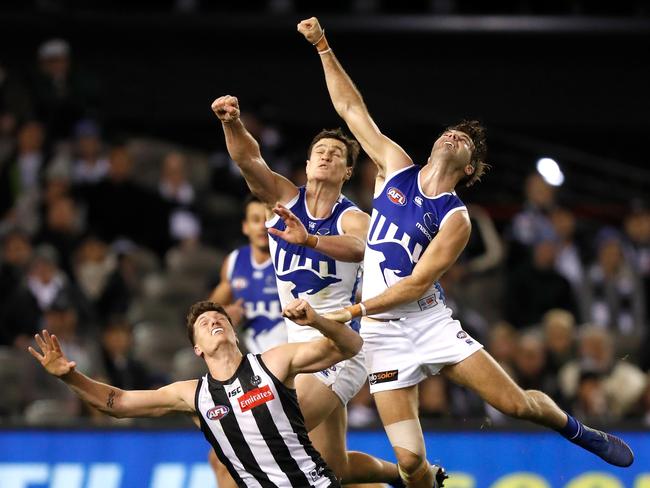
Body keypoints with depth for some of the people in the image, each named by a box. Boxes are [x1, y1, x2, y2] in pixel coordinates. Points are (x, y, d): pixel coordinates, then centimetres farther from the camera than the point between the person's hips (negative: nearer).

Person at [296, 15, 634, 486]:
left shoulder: (455, 220, -7)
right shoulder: (397, 167, 5)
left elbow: (416, 285, -14)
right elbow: (351, 108, 9)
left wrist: (352, 311, -20)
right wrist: (323, 46, 4)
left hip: (431, 322, -2)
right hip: (385, 336, 2)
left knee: (517, 403, -3)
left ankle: (581, 433, 28)